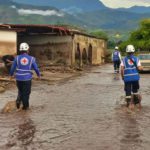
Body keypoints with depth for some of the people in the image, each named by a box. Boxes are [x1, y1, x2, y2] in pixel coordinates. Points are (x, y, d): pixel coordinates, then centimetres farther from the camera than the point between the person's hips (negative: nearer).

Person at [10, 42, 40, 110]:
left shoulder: (17, 58, -4)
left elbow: (13, 68, 3)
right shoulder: (31, 59, -6)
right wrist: (38, 74, 22)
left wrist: (11, 74, 22)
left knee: (20, 91, 22)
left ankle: (18, 100, -1)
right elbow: (36, 68, 2)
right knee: (26, 92, 11)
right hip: (27, 78, -1)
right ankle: (25, 106, 16)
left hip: (18, 78, 2)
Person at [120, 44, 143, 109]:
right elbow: (139, 68, -7)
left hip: (127, 77, -1)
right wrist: (141, 67, 16)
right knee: (135, 90, 20)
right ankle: (137, 102, 26)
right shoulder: (136, 59, 0)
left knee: (128, 91, 5)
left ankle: (129, 103, 1)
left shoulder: (124, 59, -1)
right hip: (135, 77, 1)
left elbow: (122, 69, -8)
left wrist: (122, 76, 5)